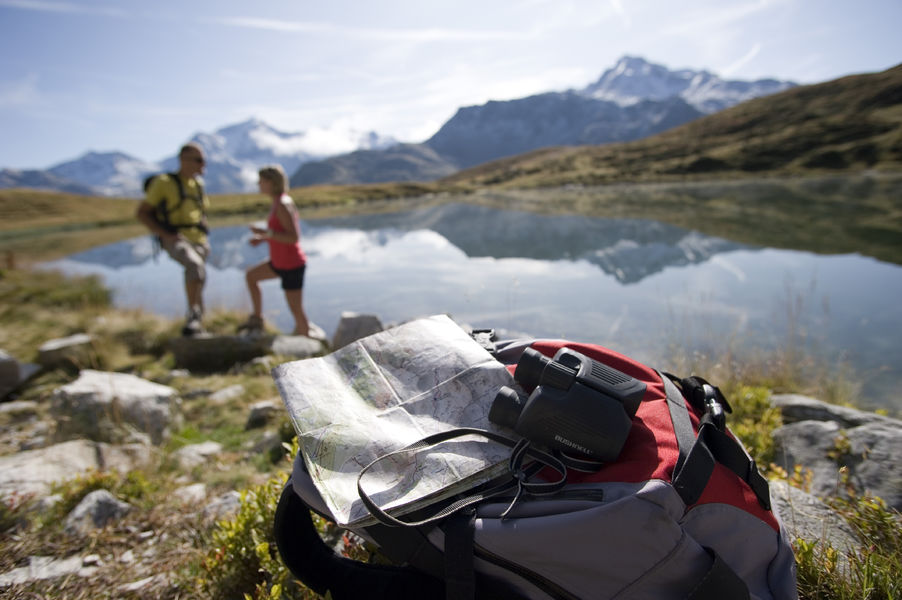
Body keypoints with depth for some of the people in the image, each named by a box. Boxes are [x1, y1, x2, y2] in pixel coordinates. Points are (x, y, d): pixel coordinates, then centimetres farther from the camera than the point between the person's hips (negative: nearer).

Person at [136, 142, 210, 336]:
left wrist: (203, 236, 13)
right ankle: (193, 314, -29)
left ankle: (197, 328, 21)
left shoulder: (198, 184, 15)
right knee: (197, 266, -35)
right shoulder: (163, 182, -2)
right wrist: (165, 234, -14)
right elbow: (142, 213, -2)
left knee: (197, 289, 9)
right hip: (175, 240, -6)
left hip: (198, 241, 6)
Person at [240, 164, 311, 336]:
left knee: (297, 311, -3)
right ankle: (257, 319, 32)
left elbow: (294, 237, -26)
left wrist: (266, 232, -25)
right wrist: (263, 239, 9)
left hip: (292, 265, -10)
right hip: (281, 262, 10)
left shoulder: (283, 205, -20)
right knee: (250, 275, 24)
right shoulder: (279, 202, 9)